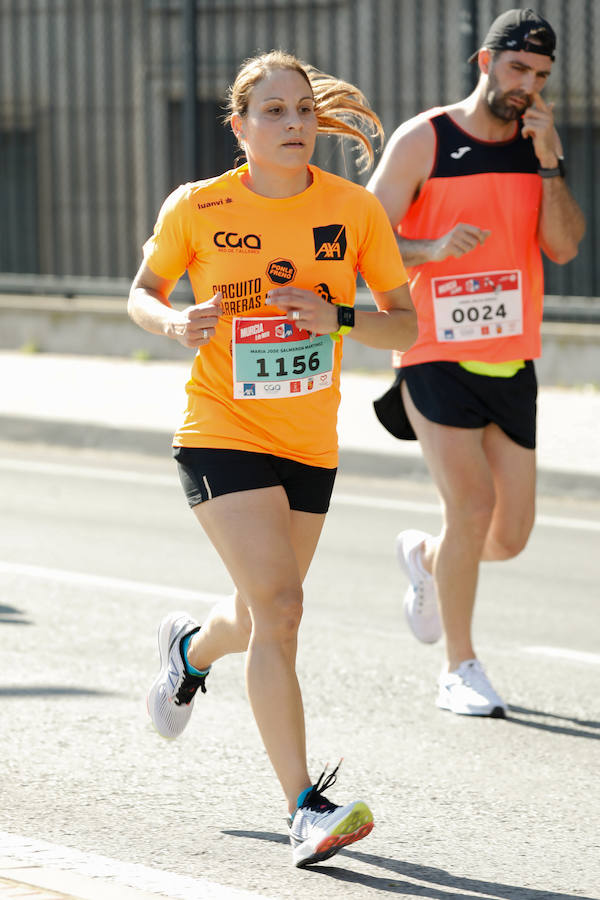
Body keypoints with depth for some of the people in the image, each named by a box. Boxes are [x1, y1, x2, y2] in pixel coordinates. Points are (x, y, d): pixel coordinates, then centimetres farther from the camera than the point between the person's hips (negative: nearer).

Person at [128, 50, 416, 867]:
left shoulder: (355, 210, -4)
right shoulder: (195, 210, -8)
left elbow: (406, 324, 0)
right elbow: (142, 293, 8)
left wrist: (335, 317, -19)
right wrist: (175, 321, -15)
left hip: (310, 447, 4)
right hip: (222, 436, -4)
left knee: (261, 622, 17)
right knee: (279, 608, -19)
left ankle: (190, 648, 55)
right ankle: (306, 811, -17)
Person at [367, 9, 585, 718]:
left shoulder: (538, 148, 8)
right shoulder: (423, 141, -6)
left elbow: (563, 247, -4)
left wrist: (548, 160, -13)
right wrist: (434, 248, -25)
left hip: (511, 363, 5)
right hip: (437, 359, -5)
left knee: (510, 537, 5)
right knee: (472, 505, -18)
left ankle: (425, 556, 39)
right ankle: (459, 669, -3)